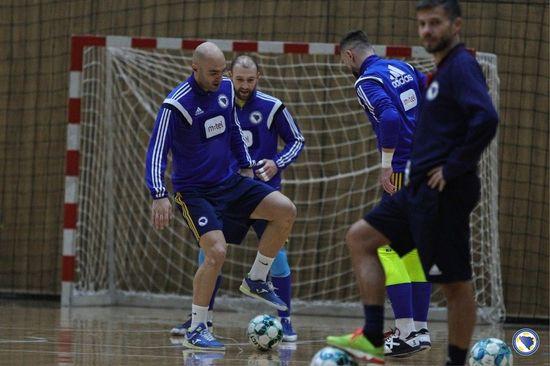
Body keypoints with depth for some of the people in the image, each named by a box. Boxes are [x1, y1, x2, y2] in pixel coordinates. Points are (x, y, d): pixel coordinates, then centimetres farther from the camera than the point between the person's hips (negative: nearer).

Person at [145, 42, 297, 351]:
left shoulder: (226, 88, 2)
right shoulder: (176, 104, -19)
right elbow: (157, 152, -22)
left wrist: (246, 165, 21)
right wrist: (159, 195, -32)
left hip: (230, 181, 7)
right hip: (195, 191, -7)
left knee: (286, 211, -10)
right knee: (217, 252, -23)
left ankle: (257, 280, 7)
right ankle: (196, 330, -8)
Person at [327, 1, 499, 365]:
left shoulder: (462, 67, -12)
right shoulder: (443, 70, 17)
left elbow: (486, 119, -28)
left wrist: (454, 168, -21)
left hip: (444, 194, -11)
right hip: (419, 189, 11)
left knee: (455, 281, -4)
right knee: (360, 238, 10)